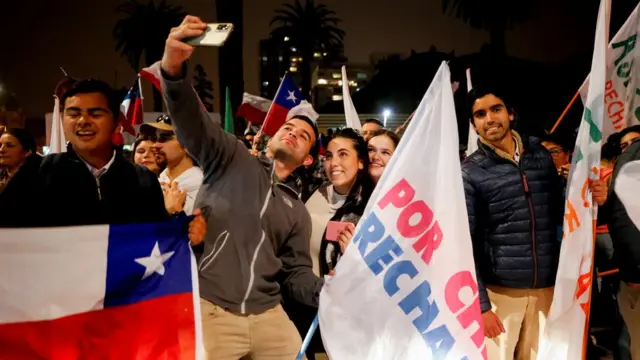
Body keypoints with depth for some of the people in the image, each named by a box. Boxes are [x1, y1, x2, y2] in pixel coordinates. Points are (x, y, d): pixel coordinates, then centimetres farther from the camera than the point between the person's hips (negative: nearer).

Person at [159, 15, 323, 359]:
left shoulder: (297, 212, 20)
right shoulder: (233, 158, 9)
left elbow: (296, 273, 16)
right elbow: (193, 124, -9)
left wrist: (327, 294, -5)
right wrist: (173, 68, -28)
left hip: (268, 315, 4)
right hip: (207, 308, -4)